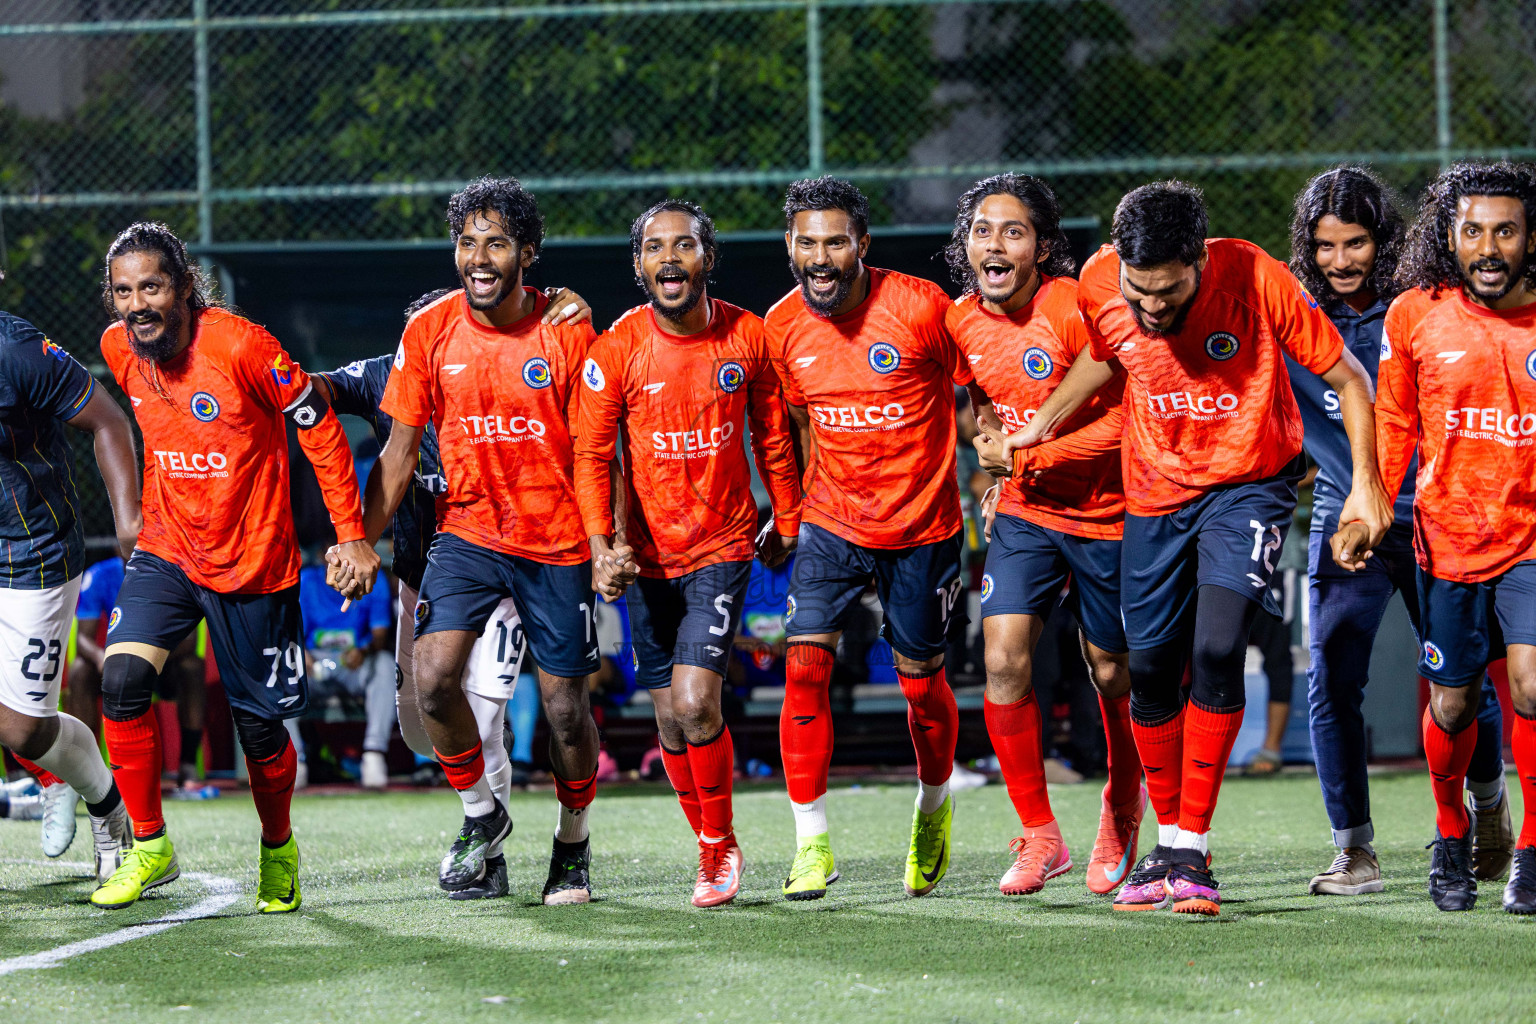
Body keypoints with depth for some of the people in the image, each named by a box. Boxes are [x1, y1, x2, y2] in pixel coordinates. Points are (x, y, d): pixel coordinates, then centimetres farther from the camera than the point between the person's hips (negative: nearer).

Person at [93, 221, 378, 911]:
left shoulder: (240, 346, -21)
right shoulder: (119, 349, -3)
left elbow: (320, 431, -11)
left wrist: (351, 537, -9)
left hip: (252, 563, -4)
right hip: (167, 552, 4)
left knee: (259, 725, 4)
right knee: (122, 679, -18)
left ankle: (279, 851, 32)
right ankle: (149, 847, -4)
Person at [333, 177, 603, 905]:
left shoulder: (566, 335, -8)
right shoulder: (430, 332, -2)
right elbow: (400, 452, 4)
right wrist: (360, 541, -4)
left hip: (557, 543, -2)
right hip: (467, 530, 2)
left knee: (564, 705, 2)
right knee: (432, 675, -18)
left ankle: (573, 842, 26)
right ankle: (480, 813, 6)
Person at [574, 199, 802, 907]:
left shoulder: (747, 337, -5)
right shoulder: (617, 350, -9)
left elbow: (772, 437, 8)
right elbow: (593, 456, -9)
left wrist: (789, 524, 13)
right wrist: (601, 545, -22)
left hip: (722, 546, -1)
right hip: (648, 555, 1)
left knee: (695, 702, -17)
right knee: (670, 716, 7)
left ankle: (719, 842, 3)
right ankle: (714, 850, 25)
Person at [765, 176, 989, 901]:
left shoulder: (920, 307, -17)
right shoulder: (784, 329, -5)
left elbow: (976, 392, -3)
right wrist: (787, 514, 13)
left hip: (923, 526, -2)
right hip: (832, 525, 2)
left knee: (920, 679, 9)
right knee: (805, 665, -14)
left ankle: (934, 806, 39)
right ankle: (812, 845, -7)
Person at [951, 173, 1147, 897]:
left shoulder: (1075, 308, -21)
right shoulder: (963, 322, -4)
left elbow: (1121, 417, -20)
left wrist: (1037, 456, -23)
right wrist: (998, 473, 5)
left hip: (1103, 511, -4)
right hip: (1024, 512, 4)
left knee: (1111, 673, 9)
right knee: (1005, 660, -13)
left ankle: (1123, 806, 38)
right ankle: (1039, 836, -1)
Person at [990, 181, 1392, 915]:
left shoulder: (1257, 281, -24)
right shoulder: (1100, 285, -14)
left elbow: (1347, 378, -12)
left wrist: (1365, 487, -16)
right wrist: (1041, 424, 3)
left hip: (1250, 483, -4)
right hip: (1156, 490, 4)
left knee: (1217, 654, -19)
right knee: (1150, 672, 5)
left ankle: (1192, 849, -10)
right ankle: (1169, 844, 23)